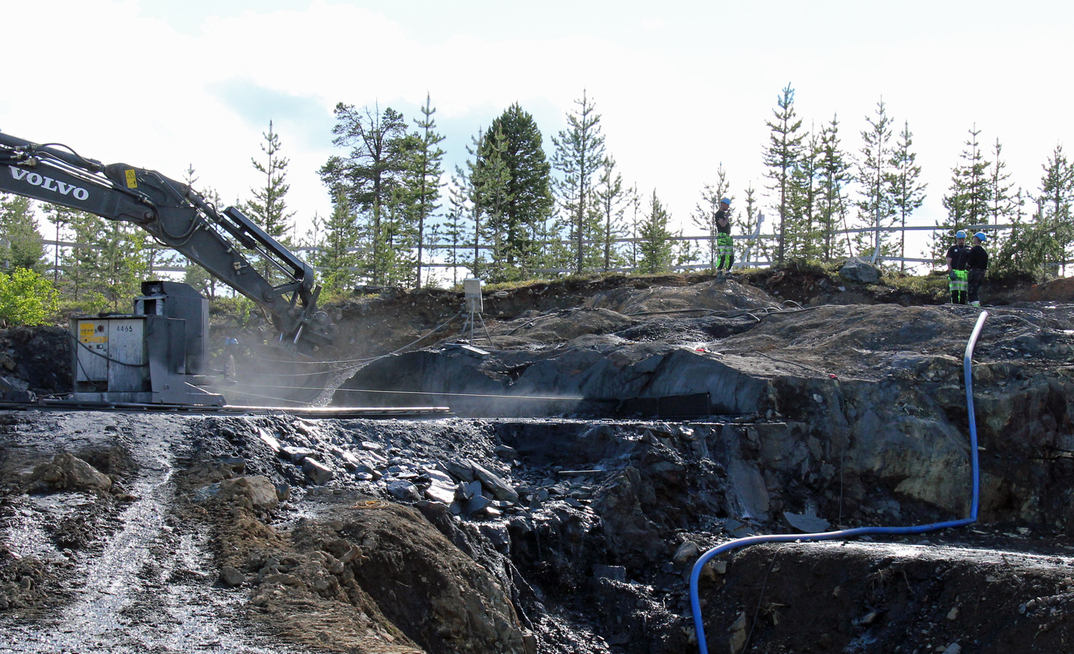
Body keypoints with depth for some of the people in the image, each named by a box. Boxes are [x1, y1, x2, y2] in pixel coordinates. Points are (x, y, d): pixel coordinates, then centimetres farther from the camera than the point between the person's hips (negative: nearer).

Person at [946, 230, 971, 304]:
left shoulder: (967, 250, 14)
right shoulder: (952, 249, 11)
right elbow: (948, 262, 3)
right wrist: (951, 272, -10)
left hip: (964, 273, 2)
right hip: (954, 272, -2)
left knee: (963, 293, -2)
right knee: (954, 292, -9)